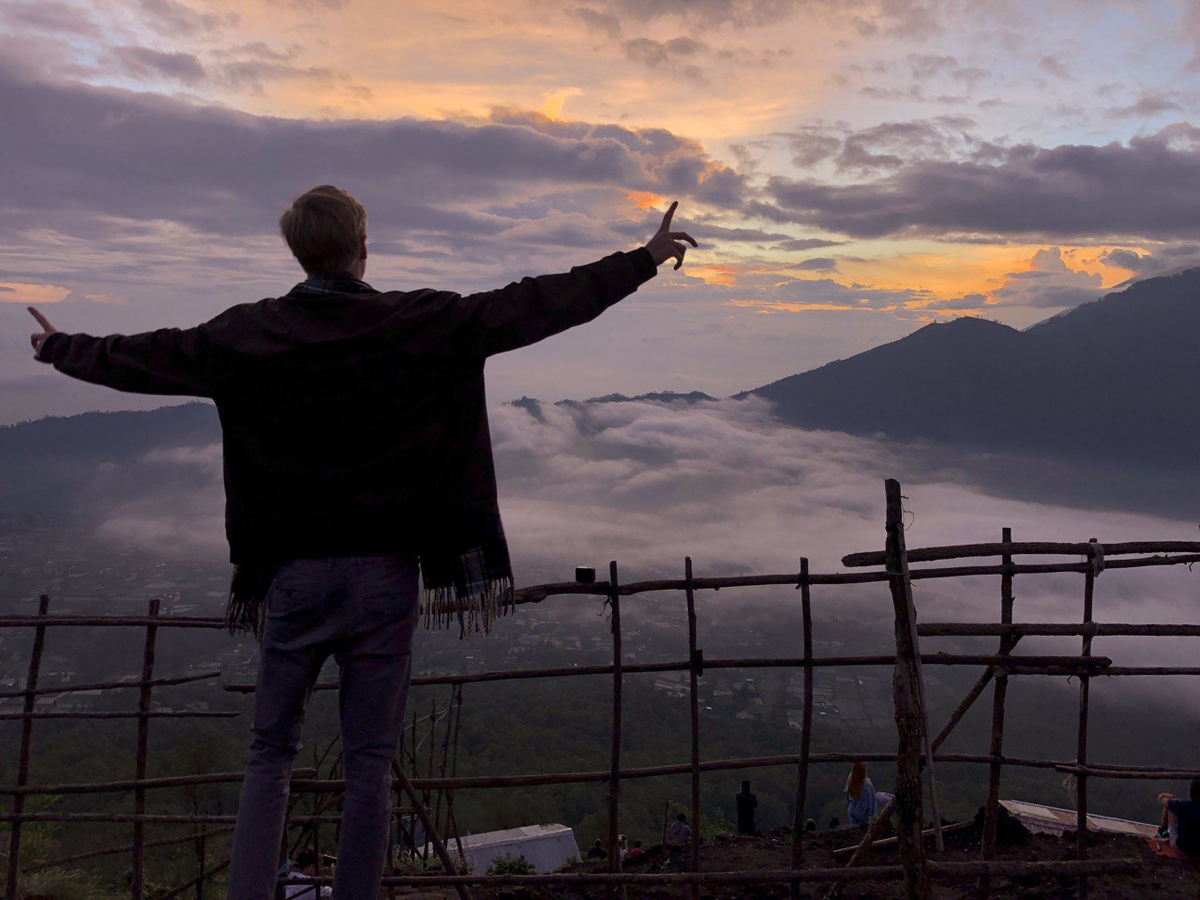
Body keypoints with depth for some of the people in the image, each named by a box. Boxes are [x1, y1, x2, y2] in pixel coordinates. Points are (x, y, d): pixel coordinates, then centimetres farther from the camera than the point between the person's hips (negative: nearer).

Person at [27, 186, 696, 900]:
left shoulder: (249, 334, -1)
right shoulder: (423, 324, -7)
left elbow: (145, 358, 12)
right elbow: (536, 307, -6)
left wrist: (61, 349, 33)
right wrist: (644, 261, 2)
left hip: (293, 573, 2)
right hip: (384, 573, -1)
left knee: (272, 752, 14)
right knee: (370, 761, 8)